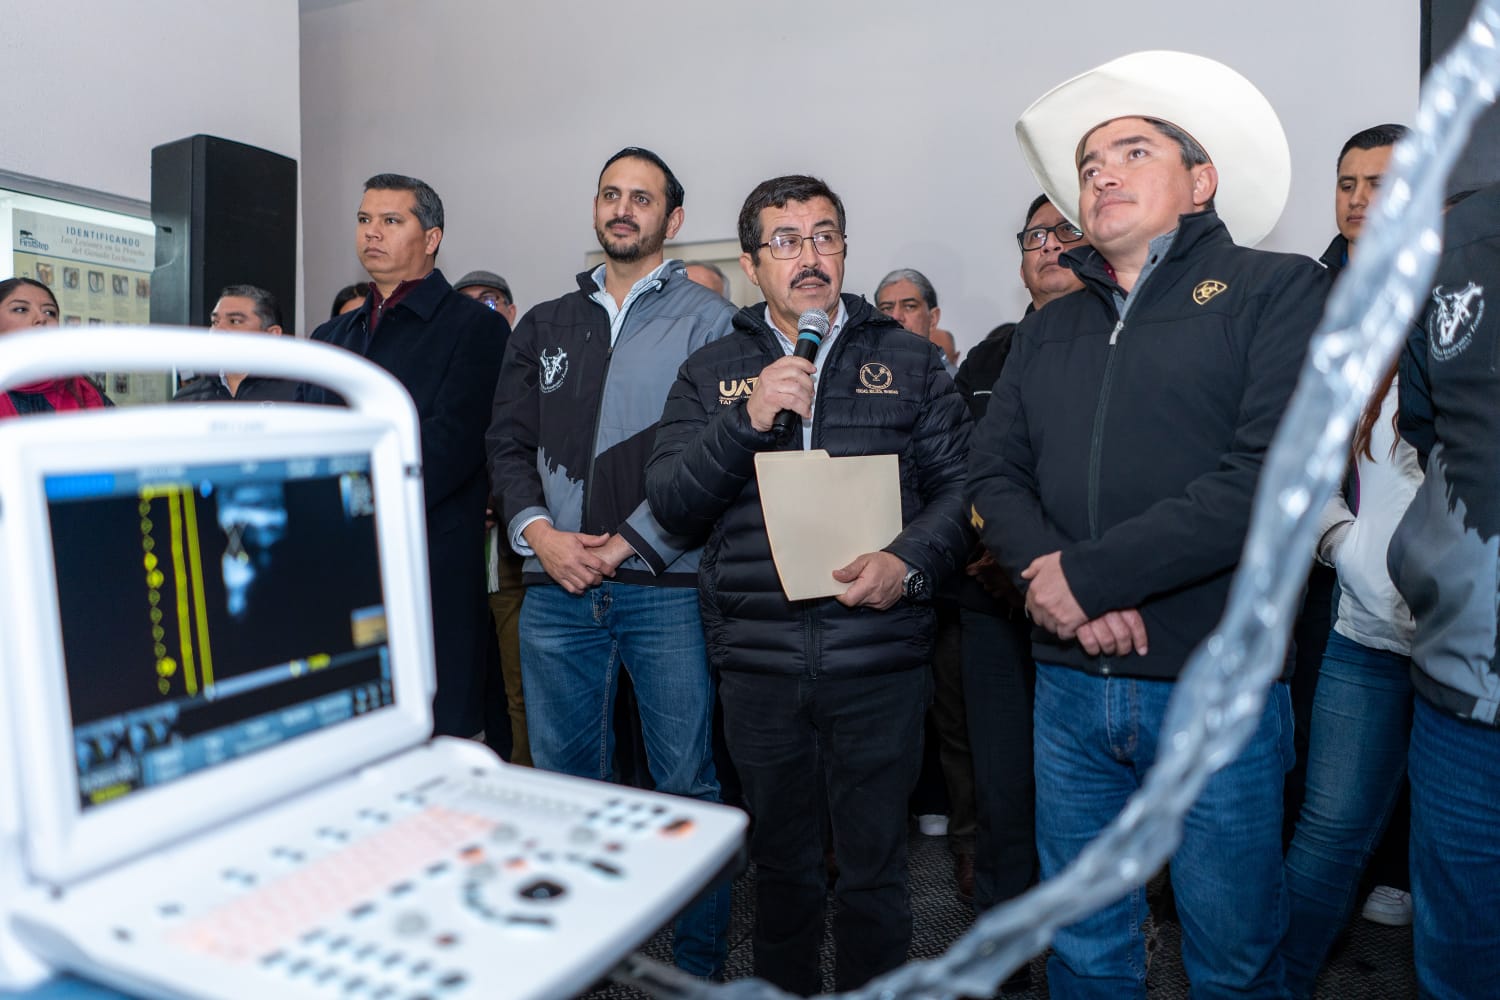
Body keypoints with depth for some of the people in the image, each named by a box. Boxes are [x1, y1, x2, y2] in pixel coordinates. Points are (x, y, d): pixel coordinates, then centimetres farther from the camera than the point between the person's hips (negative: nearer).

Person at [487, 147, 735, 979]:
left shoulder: (707, 320, 4)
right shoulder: (544, 325, 17)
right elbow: (508, 443, 12)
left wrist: (625, 544, -11)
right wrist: (539, 532, -5)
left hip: (664, 586, -4)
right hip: (555, 589, 4)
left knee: (686, 784, 3)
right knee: (564, 781, 12)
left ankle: (699, 963, 22)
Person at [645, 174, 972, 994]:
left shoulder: (907, 360, 7)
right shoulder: (711, 373, 8)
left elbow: (961, 480, 2)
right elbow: (668, 502, -1)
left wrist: (910, 561, -15)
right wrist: (748, 421, -14)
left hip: (879, 657, -1)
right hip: (758, 662, 1)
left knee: (873, 868, 10)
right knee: (782, 862, 18)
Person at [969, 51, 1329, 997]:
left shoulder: (1278, 291, -2)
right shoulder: (1051, 329, 13)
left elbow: (1275, 473, -15)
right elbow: (995, 472, 6)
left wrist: (1089, 574, -16)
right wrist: (1046, 568, -14)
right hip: (1071, 686, 4)